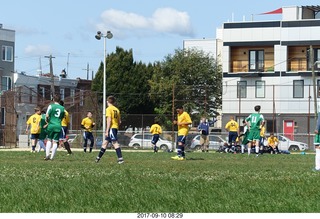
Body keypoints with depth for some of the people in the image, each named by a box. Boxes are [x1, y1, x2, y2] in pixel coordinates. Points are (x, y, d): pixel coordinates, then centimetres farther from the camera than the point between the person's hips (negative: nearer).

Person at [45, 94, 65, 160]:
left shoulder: (51, 106, -3)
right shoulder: (62, 108, 8)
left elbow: (47, 116, -9)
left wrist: (47, 121, 10)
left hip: (51, 125, -2)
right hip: (58, 126, 2)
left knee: (49, 140, 12)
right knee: (55, 142, 2)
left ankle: (47, 155, -2)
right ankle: (52, 157, 0)